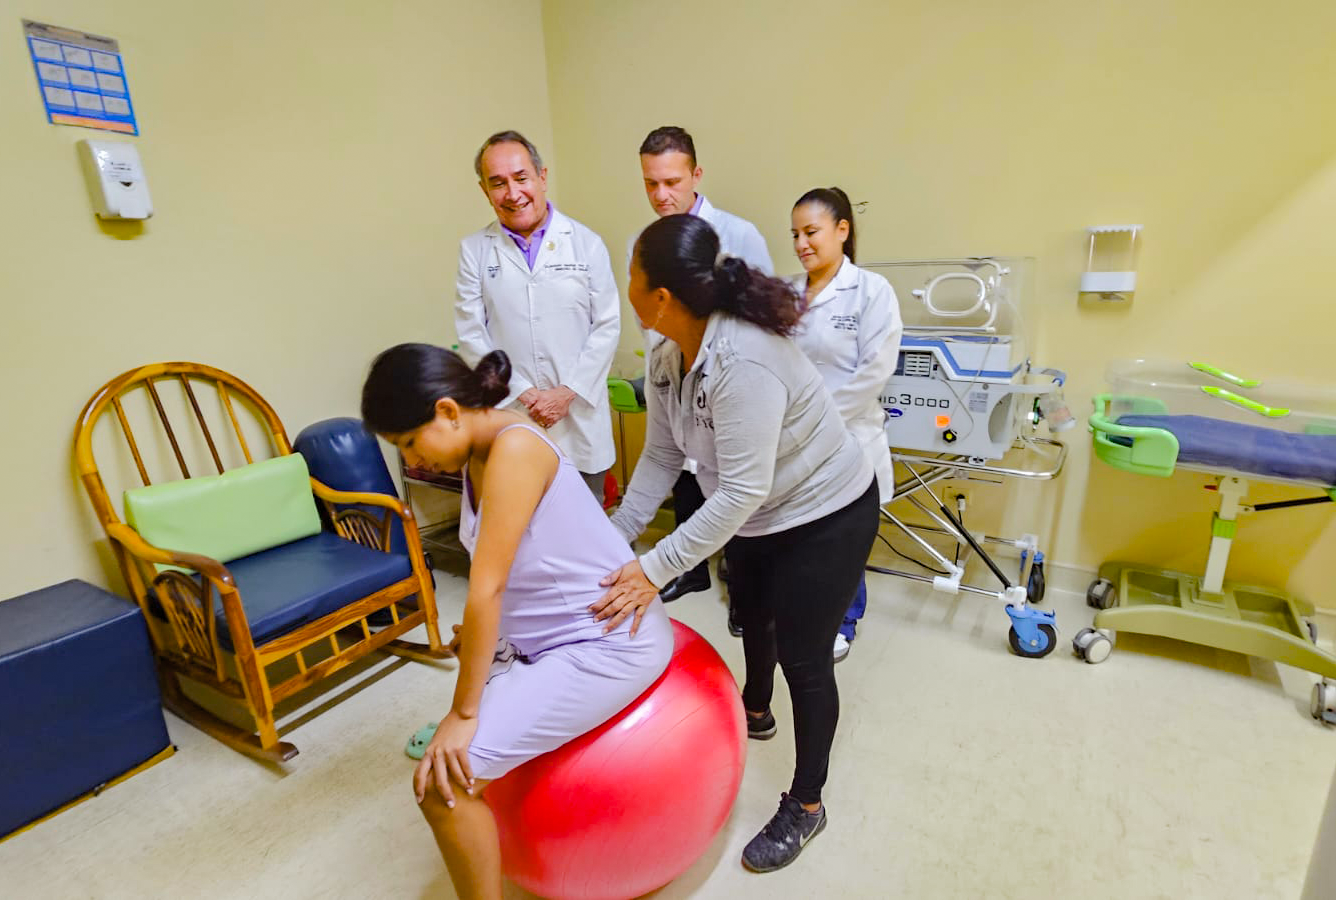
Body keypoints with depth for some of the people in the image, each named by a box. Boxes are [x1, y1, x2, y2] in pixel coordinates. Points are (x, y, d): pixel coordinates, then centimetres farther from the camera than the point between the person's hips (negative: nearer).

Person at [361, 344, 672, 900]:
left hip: (609, 644, -9)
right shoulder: (479, 454, 5)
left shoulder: (515, 447, -24)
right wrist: (480, 634, 3)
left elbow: (488, 589, -24)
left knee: (442, 784, -11)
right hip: (553, 636, 10)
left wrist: (463, 712, -17)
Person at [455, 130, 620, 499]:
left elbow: (606, 327, -1)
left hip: (580, 418, 0)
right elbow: (471, 334, 1)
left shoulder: (586, 243, 2)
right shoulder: (474, 249, 4)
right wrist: (523, 393, -8)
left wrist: (568, 392, -9)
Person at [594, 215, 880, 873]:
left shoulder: (742, 362, -36)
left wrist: (655, 570, -34)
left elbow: (740, 492, -36)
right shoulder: (667, 359, -10)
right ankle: (755, 713, 59)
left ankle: (805, 806, 29)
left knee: (803, 658, 4)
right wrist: (616, 537, -6)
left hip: (825, 516, -8)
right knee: (751, 617, 27)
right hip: (758, 517, 9)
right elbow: (661, 457, -4)